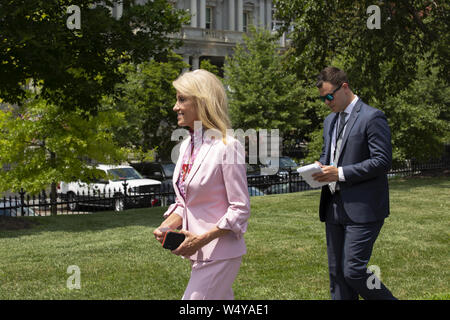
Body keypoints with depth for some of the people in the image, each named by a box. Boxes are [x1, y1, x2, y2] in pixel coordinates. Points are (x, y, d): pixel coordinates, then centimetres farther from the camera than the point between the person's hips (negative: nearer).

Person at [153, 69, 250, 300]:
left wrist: (202, 238, -21)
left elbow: (240, 209, -14)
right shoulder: (186, 145, 10)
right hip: (199, 254, 8)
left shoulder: (227, 147, -15)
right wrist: (168, 225, -2)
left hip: (220, 254, -8)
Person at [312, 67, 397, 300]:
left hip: (362, 209, -8)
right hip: (334, 208, 8)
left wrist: (340, 173, -20)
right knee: (336, 272, 9)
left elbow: (382, 161, -16)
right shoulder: (330, 121, 17)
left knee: (353, 271, -12)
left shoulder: (372, 118, -9)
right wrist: (321, 166, 4)